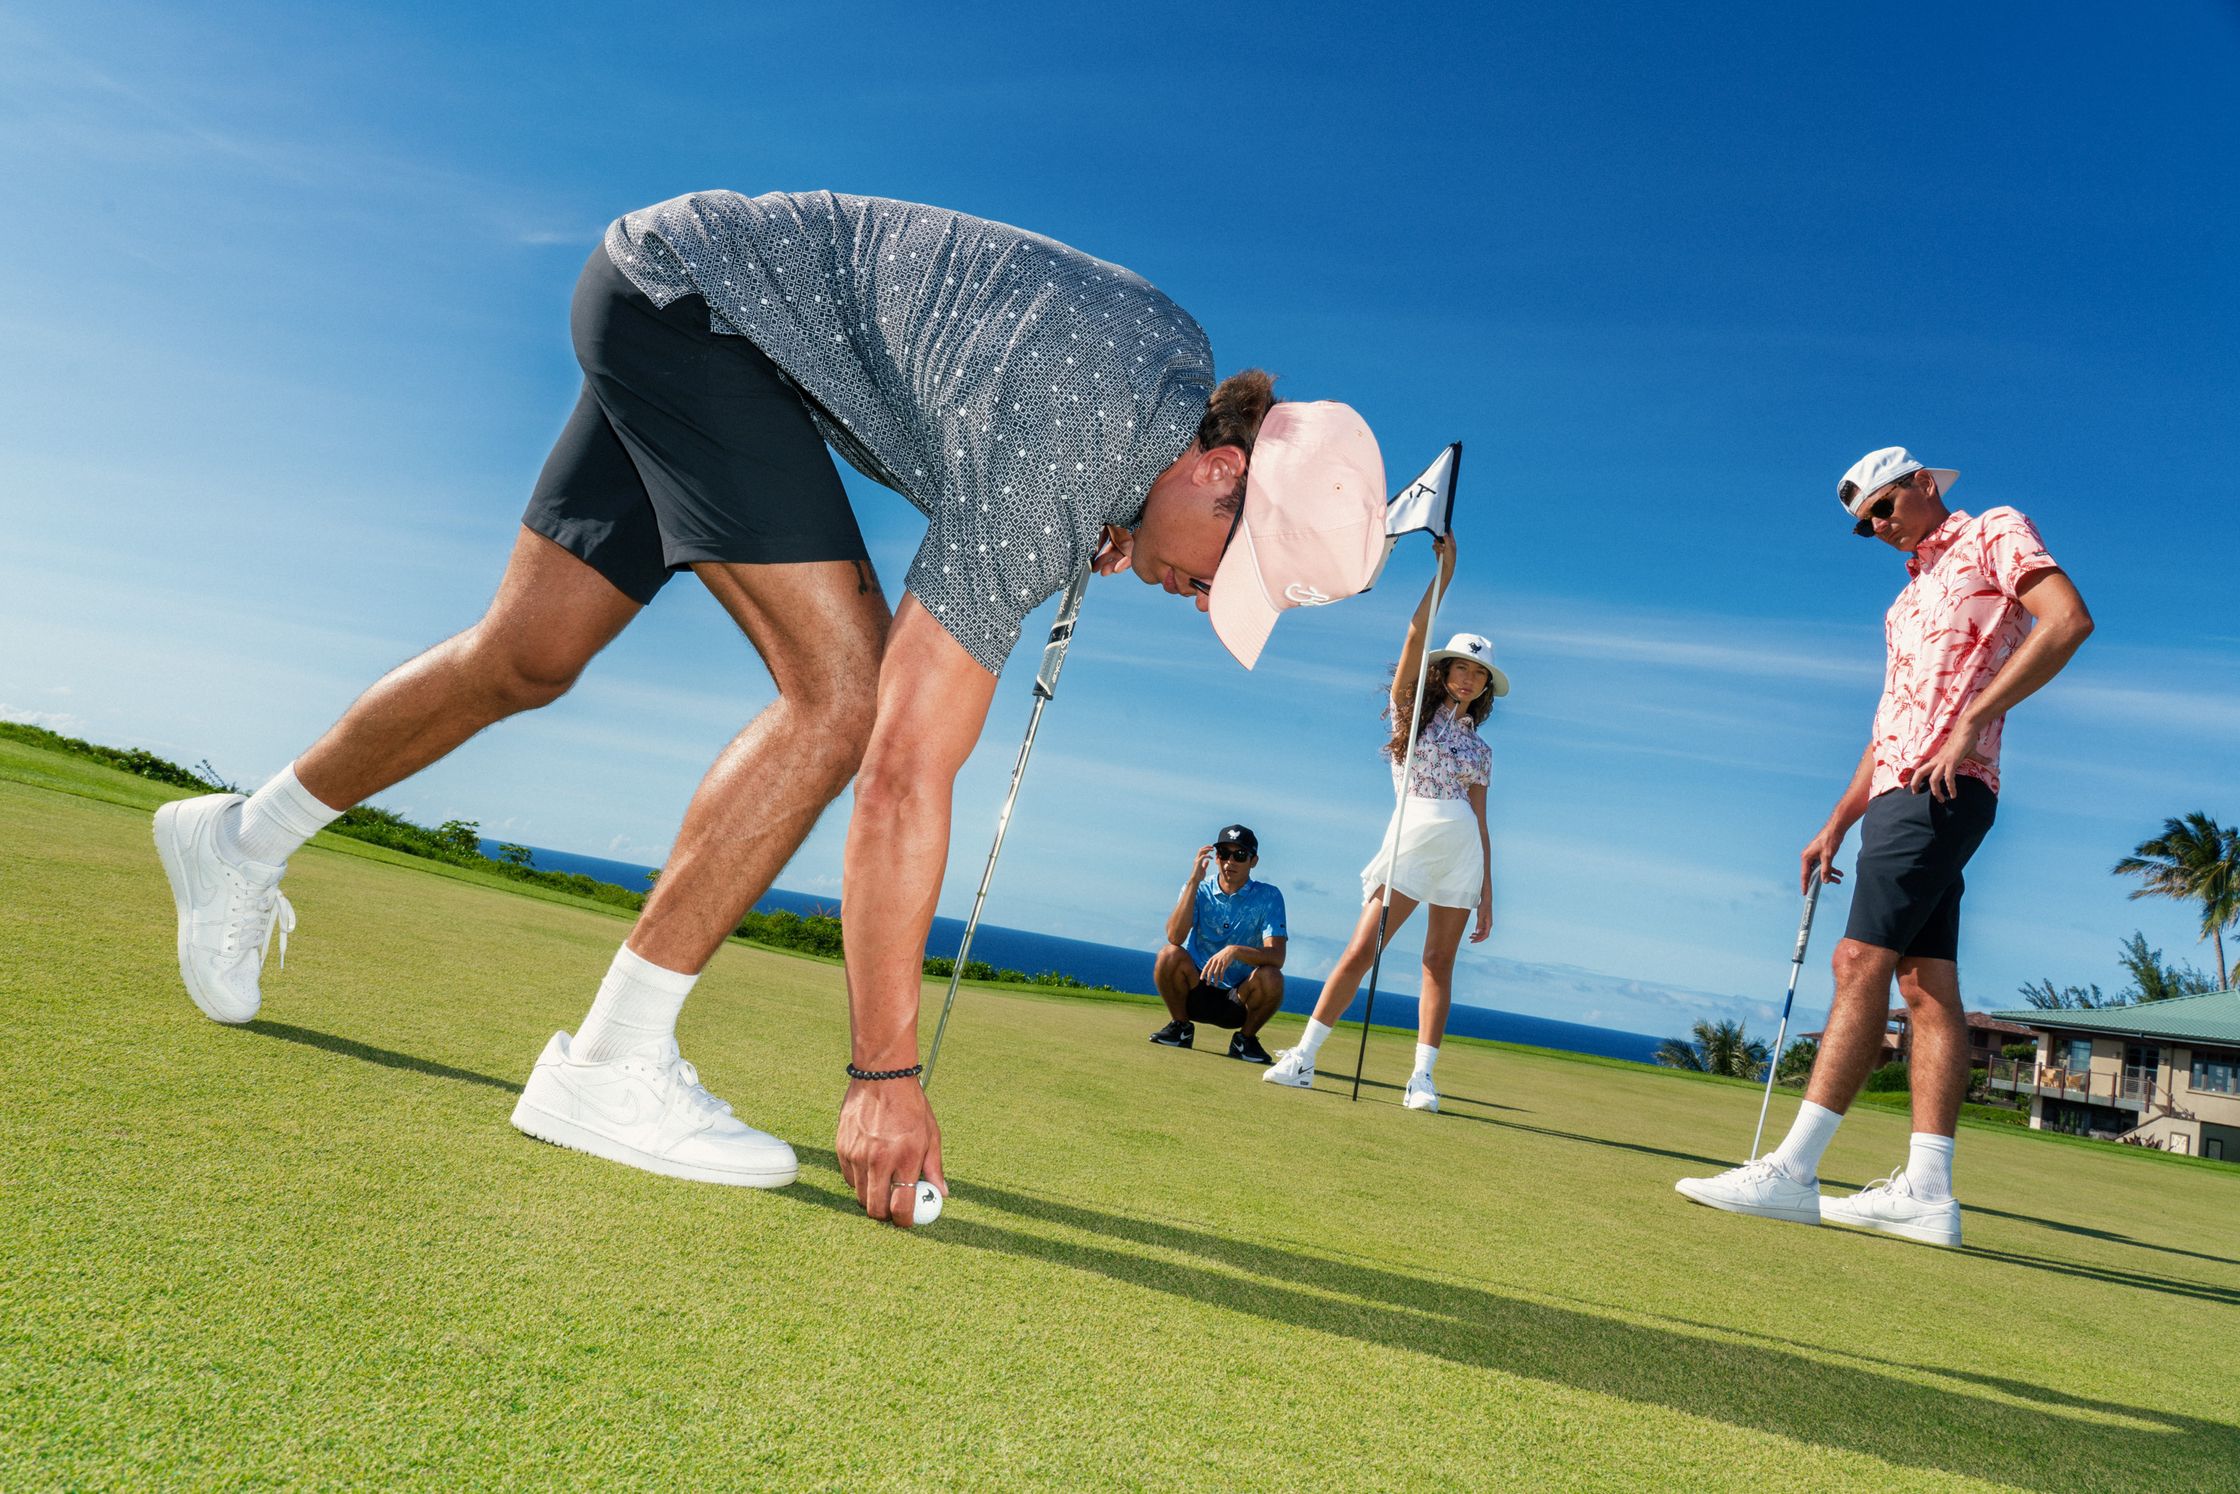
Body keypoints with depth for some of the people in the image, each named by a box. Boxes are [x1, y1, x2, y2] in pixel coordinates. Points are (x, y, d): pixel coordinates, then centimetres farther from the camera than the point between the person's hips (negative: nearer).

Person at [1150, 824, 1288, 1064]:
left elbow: (1277, 957, -20)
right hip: (1196, 992, 1)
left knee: (1271, 977, -30)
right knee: (1169, 954, -26)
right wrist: (1194, 881, -23)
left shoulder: (1268, 897, -7)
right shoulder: (1199, 890, -3)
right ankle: (1181, 1027, -2)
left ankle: (1246, 1039, -2)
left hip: (1240, 1002, -1)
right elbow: (1175, 937, -21)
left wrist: (1235, 951, -38)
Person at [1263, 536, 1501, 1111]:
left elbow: (1481, 822, 13)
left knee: (1439, 962, 1)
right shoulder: (1411, 710, 8)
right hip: (1410, 843, -3)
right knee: (1361, 951, -8)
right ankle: (1302, 1058, -3)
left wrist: (1487, 896, 8)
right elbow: (1416, 635, -5)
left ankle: (1423, 1078, 4)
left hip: (1462, 851, 3)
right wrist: (1444, 570, -4)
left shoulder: (1479, 748, 15)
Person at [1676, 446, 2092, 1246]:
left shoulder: (1995, 533, 6)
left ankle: (1793, 1171, -18)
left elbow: (2068, 618, -13)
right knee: (1927, 984, 1)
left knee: (1862, 962, -15)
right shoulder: (1910, 599, 29)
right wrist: (1835, 824, 20)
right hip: (1897, 792, 9)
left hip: (1943, 790, -9)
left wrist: (1974, 720, -19)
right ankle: (1926, 1190, -2)